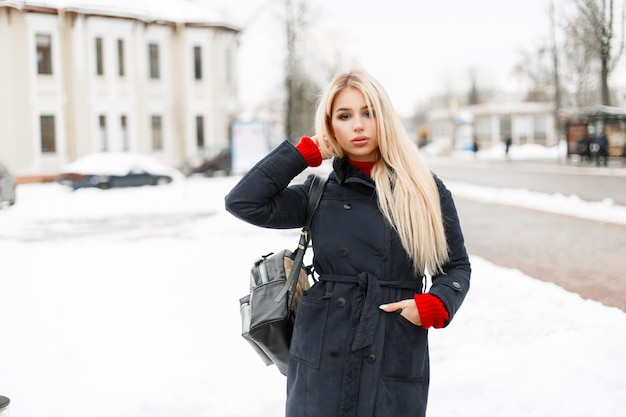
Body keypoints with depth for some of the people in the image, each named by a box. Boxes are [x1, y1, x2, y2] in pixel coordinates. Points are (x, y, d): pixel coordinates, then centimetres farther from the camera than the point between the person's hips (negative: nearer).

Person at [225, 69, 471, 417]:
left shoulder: (425, 190, 1)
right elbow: (243, 202, -5)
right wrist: (307, 151, -2)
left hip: (396, 364, -1)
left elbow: (456, 266, 8)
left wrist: (433, 305, -12)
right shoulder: (320, 195, 5)